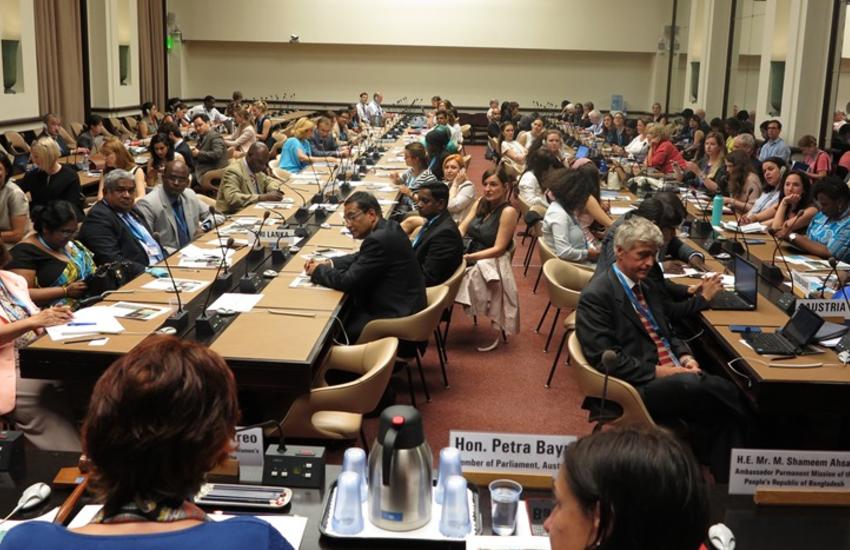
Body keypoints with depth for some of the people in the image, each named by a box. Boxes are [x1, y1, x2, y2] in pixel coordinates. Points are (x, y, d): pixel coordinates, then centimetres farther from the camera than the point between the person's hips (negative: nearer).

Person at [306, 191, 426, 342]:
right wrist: (328, 263, 6)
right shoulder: (387, 228, 5)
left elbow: (348, 281, -20)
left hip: (396, 317, -10)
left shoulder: (380, 239, -24)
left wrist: (318, 270, -4)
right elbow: (360, 258, 20)